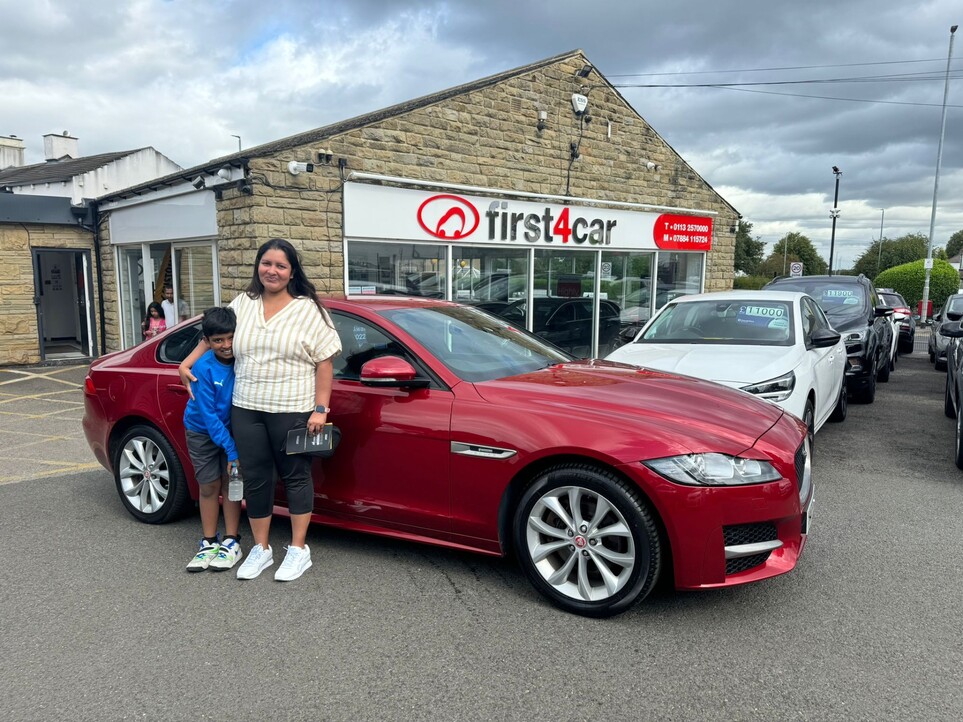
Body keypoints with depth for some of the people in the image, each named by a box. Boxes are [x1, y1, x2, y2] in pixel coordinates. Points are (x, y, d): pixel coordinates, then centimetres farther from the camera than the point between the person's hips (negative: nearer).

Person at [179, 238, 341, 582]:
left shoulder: (309, 310, -4)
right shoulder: (242, 304, 9)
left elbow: (324, 362, -6)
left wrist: (320, 409, -11)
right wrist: (187, 363, 14)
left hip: (293, 411, -4)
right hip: (246, 410, 4)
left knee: (295, 477, 6)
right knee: (255, 479, 10)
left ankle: (298, 550, 17)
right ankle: (260, 549, 24)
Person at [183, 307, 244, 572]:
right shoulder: (203, 368, -25)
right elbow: (208, 414, -22)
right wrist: (231, 451, -23)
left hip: (232, 427, 1)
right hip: (202, 431, -1)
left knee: (231, 482, 2)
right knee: (209, 486, 5)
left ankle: (231, 542, 12)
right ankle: (209, 543, 19)